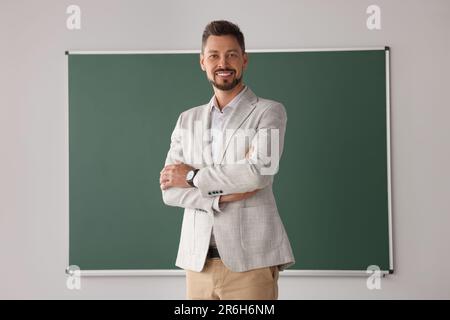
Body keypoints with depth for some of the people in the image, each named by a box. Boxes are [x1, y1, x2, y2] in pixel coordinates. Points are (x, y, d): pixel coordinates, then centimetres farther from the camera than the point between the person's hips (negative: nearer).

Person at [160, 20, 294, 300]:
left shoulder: (269, 112, 1)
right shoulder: (187, 120, 14)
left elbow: (259, 172, -14)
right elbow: (170, 190, 5)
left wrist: (192, 176, -5)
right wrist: (221, 196, -11)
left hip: (250, 259, -3)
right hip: (198, 259, 4)